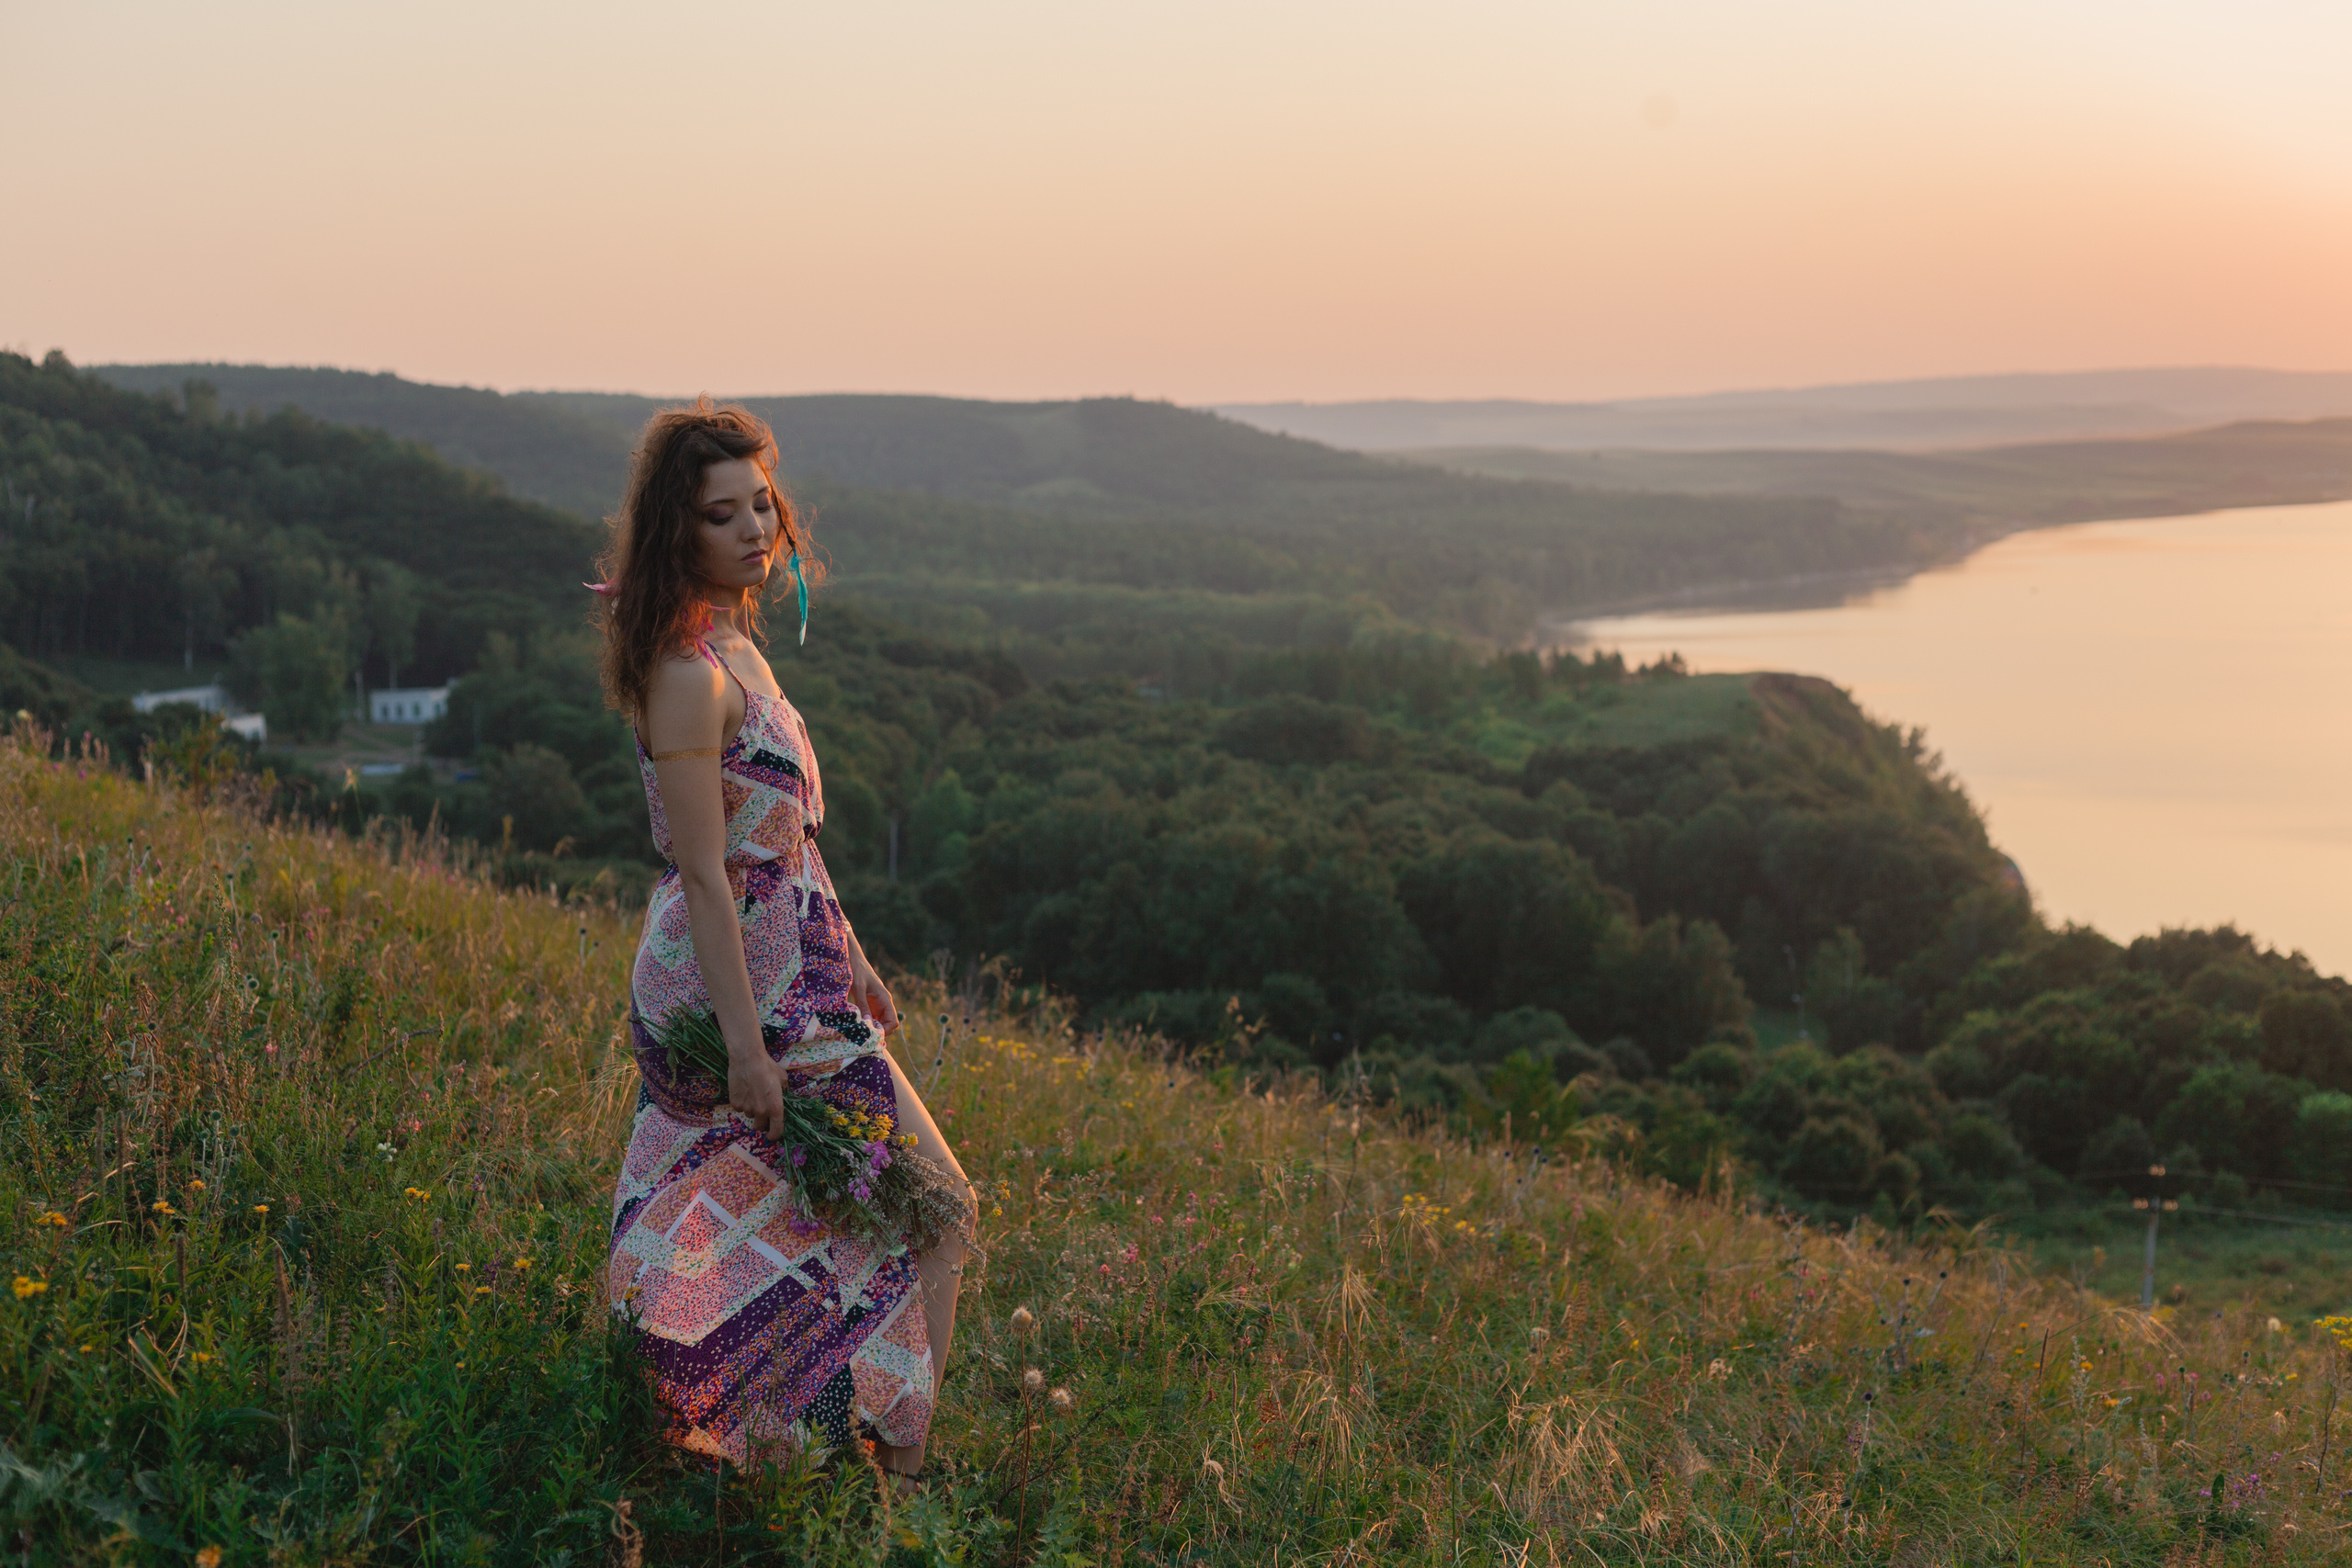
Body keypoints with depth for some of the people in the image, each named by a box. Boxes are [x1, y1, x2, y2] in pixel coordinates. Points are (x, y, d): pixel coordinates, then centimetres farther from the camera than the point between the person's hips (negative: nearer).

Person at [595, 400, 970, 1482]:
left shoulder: (730, 644, 10)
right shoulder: (690, 673, -20)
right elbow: (706, 873, -22)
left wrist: (847, 961, 21)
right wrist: (747, 1046, -22)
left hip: (780, 969, 9)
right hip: (757, 993, -9)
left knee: (747, 1227, 18)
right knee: (938, 1208, 0)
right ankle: (899, 1477, 7)